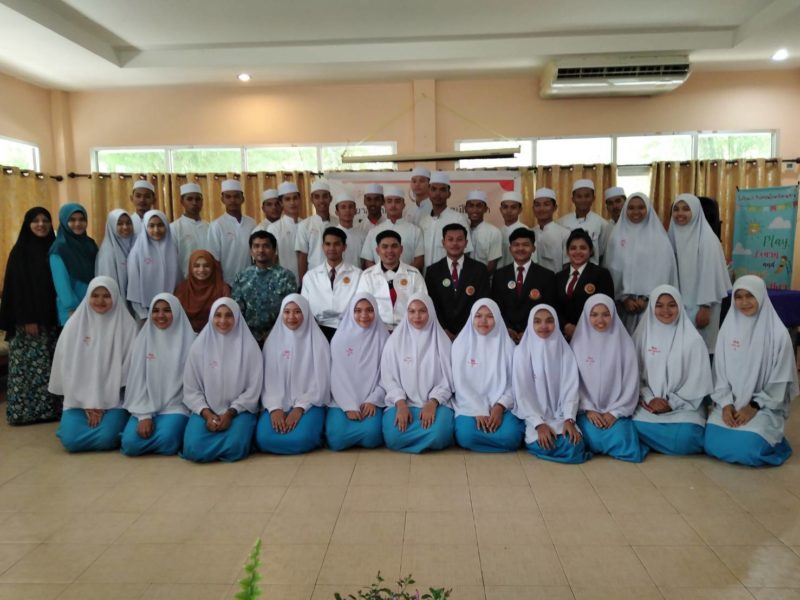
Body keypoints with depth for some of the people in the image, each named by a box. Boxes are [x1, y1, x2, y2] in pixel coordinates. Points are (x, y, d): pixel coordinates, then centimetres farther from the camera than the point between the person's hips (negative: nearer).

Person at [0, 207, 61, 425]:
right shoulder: (20, 251, -4)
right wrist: (26, 319, -15)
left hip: (51, 317, 5)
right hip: (28, 319, -5)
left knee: (51, 365, 7)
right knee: (29, 364, -3)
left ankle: (51, 408, 14)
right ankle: (25, 410, 5)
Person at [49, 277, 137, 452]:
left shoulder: (126, 325, -5)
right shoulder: (75, 324, 0)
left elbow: (126, 367, -4)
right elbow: (69, 367, 0)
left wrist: (103, 404, -8)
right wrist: (87, 404, -6)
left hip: (113, 399, -2)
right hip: (80, 398, 2)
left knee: (106, 439, -22)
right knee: (71, 440, -17)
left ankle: (112, 420, 11)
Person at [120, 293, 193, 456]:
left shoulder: (186, 340, -3)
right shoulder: (143, 340, 4)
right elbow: (138, 381, 1)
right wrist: (144, 415, -9)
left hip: (176, 407, -3)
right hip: (146, 407, 3)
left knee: (166, 441, -28)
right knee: (130, 444, -20)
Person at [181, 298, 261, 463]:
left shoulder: (248, 346, -5)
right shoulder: (199, 345, -1)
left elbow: (253, 388, -3)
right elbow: (191, 389, 3)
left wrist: (230, 413, -12)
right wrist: (207, 414, -11)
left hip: (239, 410, -2)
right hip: (206, 410, 2)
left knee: (235, 448, -28)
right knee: (194, 449, -23)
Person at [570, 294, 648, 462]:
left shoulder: (624, 342, 0)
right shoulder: (578, 342, 1)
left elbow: (631, 382, -1)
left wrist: (615, 412, -8)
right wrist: (588, 410, -10)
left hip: (616, 410, 0)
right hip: (587, 410, 0)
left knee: (622, 444, -22)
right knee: (593, 440, -24)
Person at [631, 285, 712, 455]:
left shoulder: (692, 339, -3)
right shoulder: (643, 334, 3)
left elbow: (697, 381, -3)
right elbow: (636, 374, 3)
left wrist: (672, 403, -10)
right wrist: (650, 399, -11)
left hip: (683, 405, -1)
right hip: (650, 404, 2)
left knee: (685, 437, -30)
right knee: (639, 429, -28)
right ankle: (679, 441, 0)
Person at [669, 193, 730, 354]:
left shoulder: (707, 238, -9)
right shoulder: (674, 235, 7)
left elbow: (710, 273, -13)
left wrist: (705, 307, -17)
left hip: (700, 306, -5)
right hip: (679, 305, 5)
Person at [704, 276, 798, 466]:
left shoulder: (778, 334, -8)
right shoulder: (728, 329, 1)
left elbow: (780, 381, -7)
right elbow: (720, 372, 3)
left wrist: (754, 406, -13)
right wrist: (726, 404, -9)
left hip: (765, 406, -3)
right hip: (731, 403, 3)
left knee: (744, 449, -24)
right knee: (712, 445, -17)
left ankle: (767, 439, 10)